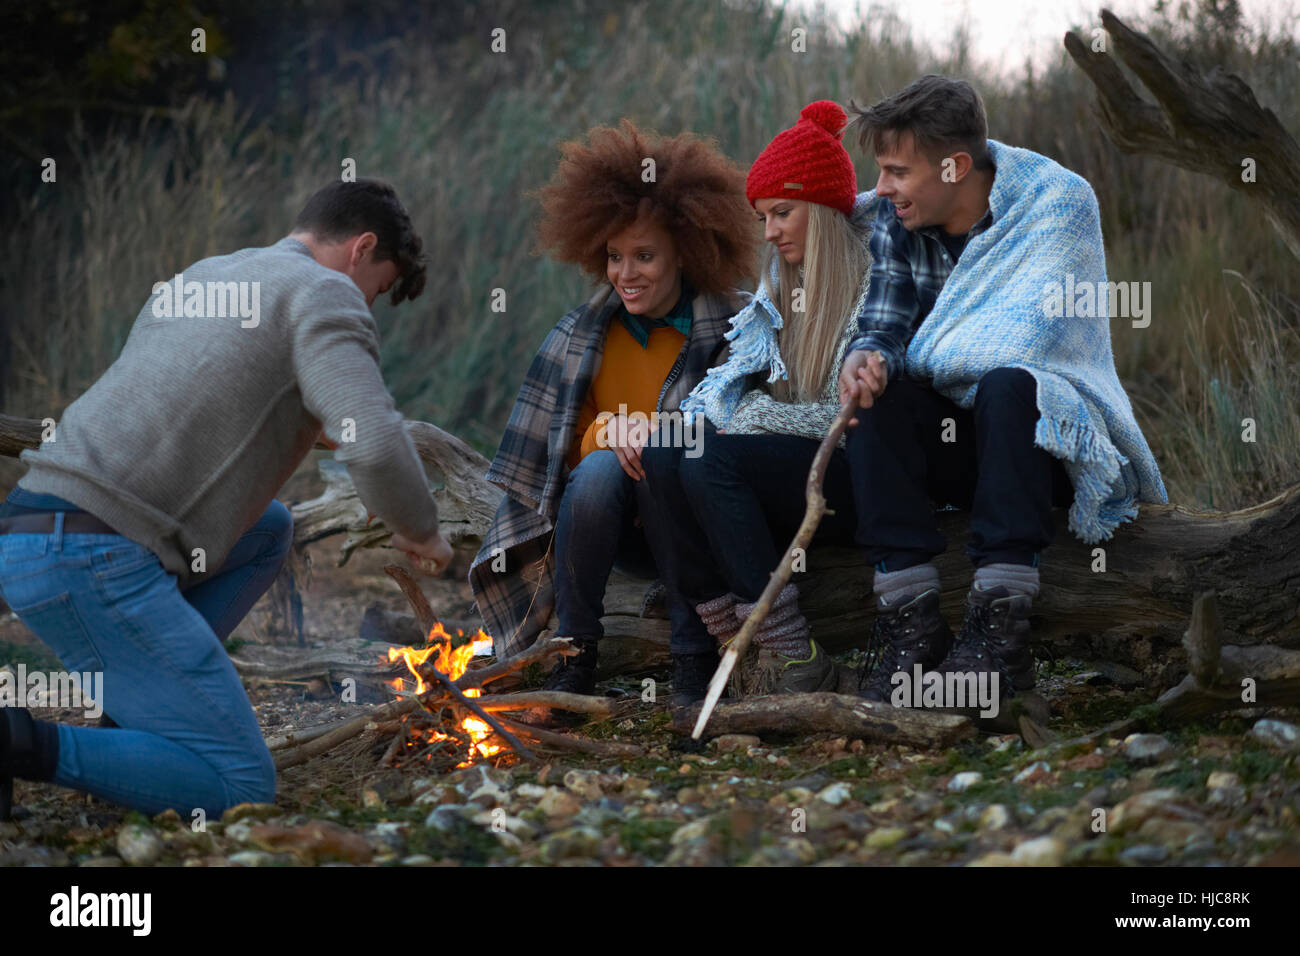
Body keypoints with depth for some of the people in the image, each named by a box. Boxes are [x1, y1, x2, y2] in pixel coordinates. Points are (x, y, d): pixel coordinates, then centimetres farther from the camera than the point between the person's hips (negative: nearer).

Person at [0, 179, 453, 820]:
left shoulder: (194, 281, 25)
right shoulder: (325, 294, 0)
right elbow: (375, 446, -15)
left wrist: (302, 424, 34)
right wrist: (420, 532, 5)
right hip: (95, 562, -9)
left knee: (269, 530, 30)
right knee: (241, 789, -8)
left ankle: (133, 719, 18)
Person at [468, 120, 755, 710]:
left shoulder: (733, 326, -3)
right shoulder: (586, 332, 5)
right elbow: (569, 436, 6)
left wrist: (661, 432, -26)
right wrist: (611, 432, -18)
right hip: (617, 529, 2)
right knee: (600, 468, -30)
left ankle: (696, 650, -26)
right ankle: (576, 652, -19)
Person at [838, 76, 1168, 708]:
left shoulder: (1058, 201, -14)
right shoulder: (897, 220, 2)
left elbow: (1024, 338, -24)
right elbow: (882, 328, -1)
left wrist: (917, 359, -13)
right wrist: (866, 360, -26)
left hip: (1053, 432, -5)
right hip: (954, 443, 5)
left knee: (1006, 385, -36)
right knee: (876, 391, -24)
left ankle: (999, 627, -38)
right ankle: (910, 619, -28)